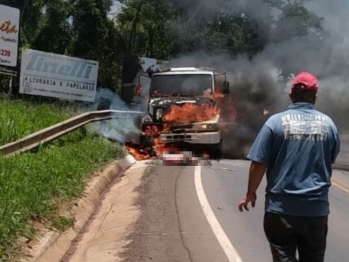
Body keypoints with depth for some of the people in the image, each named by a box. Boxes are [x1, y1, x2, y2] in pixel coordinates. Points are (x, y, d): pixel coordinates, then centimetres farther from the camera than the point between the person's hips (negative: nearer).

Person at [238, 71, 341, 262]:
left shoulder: (276, 121, -8)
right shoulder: (328, 124, 1)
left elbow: (259, 163, -9)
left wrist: (250, 193, 4)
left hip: (282, 206, -3)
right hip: (317, 206, 3)